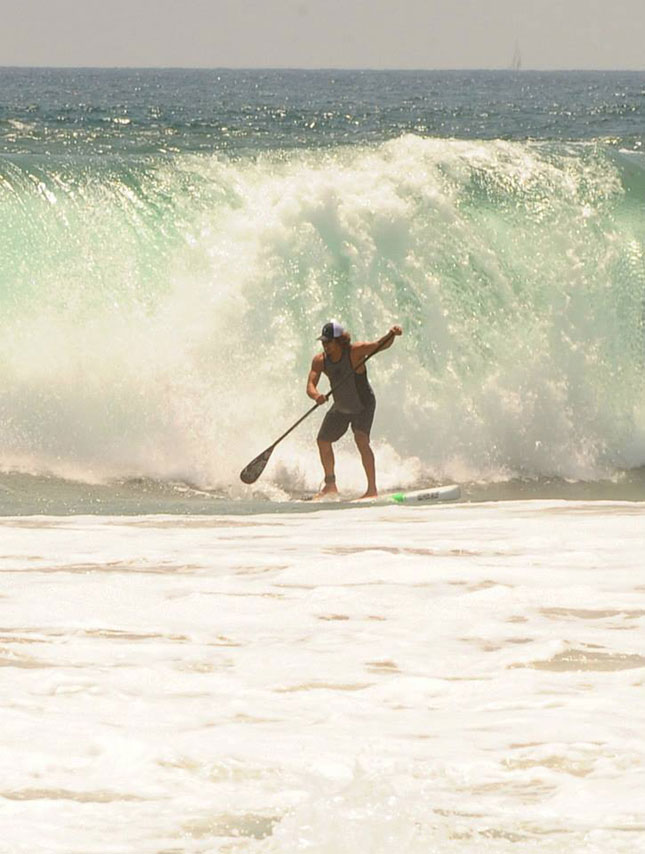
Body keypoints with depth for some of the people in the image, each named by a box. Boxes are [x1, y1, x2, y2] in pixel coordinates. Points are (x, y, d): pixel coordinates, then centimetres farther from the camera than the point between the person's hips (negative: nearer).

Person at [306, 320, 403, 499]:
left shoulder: (355, 351, -27)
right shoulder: (320, 360, -16)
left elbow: (381, 345, -38)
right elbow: (310, 385, -25)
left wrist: (391, 335, -60)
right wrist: (316, 396, -49)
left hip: (363, 406, -6)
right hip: (341, 407, 6)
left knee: (361, 439, -27)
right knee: (323, 441, 14)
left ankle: (372, 489, -25)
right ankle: (330, 485, 37)